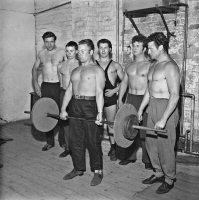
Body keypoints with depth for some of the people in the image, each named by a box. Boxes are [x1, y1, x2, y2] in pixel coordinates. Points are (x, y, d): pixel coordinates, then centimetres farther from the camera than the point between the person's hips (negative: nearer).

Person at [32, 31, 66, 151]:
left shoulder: (62, 52, -1)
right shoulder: (41, 54, 10)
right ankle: (50, 141, 19)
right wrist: (36, 83, 10)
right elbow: (35, 68, 20)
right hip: (45, 87, 3)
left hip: (58, 86, -3)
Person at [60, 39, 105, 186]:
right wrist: (63, 109, 10)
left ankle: (98, 171, 15)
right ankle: (78, 168, 27)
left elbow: (99, 93, -12)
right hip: (75, 107, 7)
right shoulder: (75, 71, 18)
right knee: (75, 140, 11)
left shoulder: (97, 70, -2)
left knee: (93, 141, 0)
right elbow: (69, 90, 16)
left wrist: (100, 113, -21)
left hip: (90, 107, -6)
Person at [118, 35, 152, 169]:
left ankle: (148, 159, 11)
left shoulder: (150, 65, -6)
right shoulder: (130, 65, 14)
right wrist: (120, 99, 13)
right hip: (131, 98, 6)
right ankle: (130, 156, 22)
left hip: (144, 99, -6)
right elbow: (124, 82, 18)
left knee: (145, 131, -3)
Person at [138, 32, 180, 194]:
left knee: (165, 146, 0)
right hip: (152, 107, 9)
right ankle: (159, 173, 31)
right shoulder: (155, 66, 14)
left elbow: (175, 95, -22)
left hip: (166, 108, -9)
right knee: (151, 142, 14)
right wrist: (141, 108, 20)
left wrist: (163, 119, -25)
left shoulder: (170, 67, -15)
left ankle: (169, 179, 19)